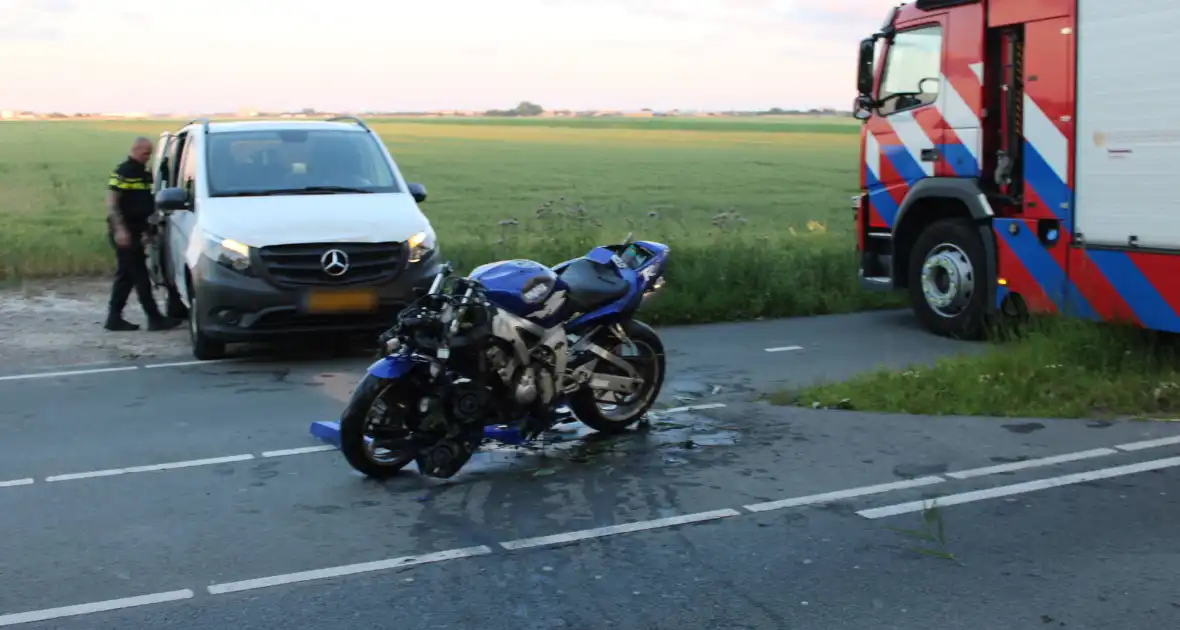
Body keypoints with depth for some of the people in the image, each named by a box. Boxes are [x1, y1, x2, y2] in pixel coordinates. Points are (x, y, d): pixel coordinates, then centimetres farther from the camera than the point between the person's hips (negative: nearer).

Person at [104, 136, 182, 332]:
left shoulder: (143, 174, 15)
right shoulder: (122, 172, -11)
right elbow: (111, 202, -16)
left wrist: (146, 228, 20)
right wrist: (120, 229, -24)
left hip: (135, 231, 9)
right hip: (125, 233, -9)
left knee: (126, 275, 11)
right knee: (140, 276, -6)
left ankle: (114, 318, 16)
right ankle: (155, 318, -4)